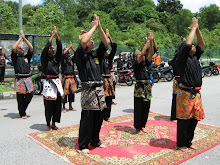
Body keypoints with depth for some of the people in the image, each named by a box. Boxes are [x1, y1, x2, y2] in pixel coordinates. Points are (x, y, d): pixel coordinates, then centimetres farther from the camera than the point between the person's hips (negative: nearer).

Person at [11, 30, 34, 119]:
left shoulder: (27, 57, 17)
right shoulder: (15, 58, 6)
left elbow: (31, 48, 9)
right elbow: (13, 48, -8)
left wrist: (24, 38, 7)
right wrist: (20, 38, 1)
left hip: (28, 79, 4)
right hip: (19, 79, -3)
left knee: (30, 95, 0)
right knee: (20, 98, 2)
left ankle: (23, 108, 26)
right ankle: (22, 114, 14)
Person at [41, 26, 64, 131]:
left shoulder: (56, 58, 12)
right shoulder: (44, 59, -1)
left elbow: (60, 48, 0)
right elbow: (45, 49, -15)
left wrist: (57, 35, -8)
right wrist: (52, 36, -11)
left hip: (57, 82, 5)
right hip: (48, 83, -5)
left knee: (57, 104, 7)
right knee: (49, 105, -1)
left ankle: (54, 124, 21)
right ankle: (48, 125, 11)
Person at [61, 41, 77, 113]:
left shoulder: (71, 59, 11)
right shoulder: (63, 59, -3)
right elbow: (63, 54, -22)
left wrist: (72, 48, -8)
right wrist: (69, 47, -15)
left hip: (72, 78, 5)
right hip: (65, 78, -5)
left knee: (71, 91, 10)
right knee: (65, 92, -3)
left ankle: (70, 106, 22)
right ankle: (63, 107, 8)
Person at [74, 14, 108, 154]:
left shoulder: (95, 54, 15)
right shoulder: (80, 54, -4)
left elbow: (105, 43, 9)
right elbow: (83, 41, -22)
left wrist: (100, 27, 1)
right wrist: (94, 26, -12)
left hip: (99, 89, 7)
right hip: (88, 89, -7)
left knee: (99, 118, 13)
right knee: (87, 119, -2)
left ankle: (95, 141, 29)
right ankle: (83, 145, 13)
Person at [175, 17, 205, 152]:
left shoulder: (195, 58, 14)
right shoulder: (182, 59, -8)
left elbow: (202, 45, 15)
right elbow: (187, 44, -21)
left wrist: (198, 30, 5)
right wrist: (193, 28, -9)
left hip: (196, 93, 8)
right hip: (186, 93, -8)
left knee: (194, 118, 13)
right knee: (184, 119, 1)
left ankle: (188, 142, 28)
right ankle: (181, 144, 14)